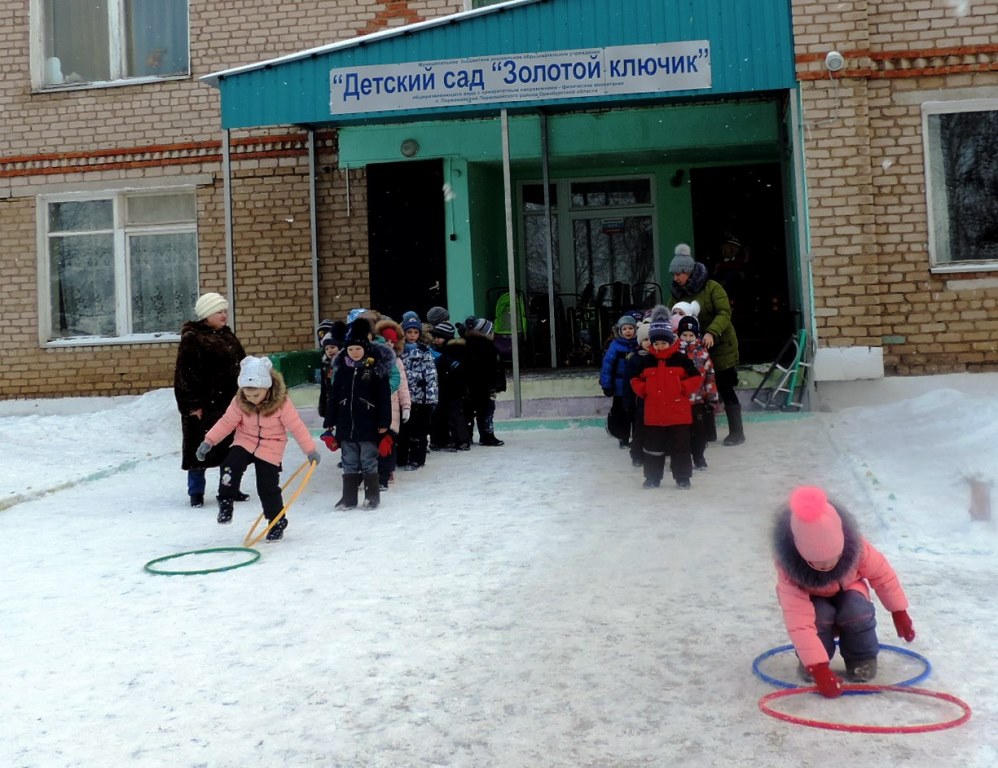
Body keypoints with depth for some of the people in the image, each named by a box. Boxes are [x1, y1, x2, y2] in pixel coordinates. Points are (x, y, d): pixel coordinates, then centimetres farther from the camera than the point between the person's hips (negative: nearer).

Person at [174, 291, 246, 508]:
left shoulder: (228, 336, 13)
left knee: (231, 448, 11)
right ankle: (196, 492, 14)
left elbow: (241, 366, 19)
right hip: (202, 405, -7)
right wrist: (193, 405, -17)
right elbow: (185, 374, -14)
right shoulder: (192, 339, -10)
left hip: (229, 402, 7)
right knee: (199, 449, 2)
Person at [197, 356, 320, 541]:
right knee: (231, 466, -23)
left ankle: (277, 522, 16)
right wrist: (209, 441, -12)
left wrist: (310, 450, -12)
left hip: (270, 450, -3)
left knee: (268, 488, -4)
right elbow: (227, 422, -5)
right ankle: (225, 503, -3)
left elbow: (296, 427, -15)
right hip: (244, 443, 3)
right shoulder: (239, 402, -12)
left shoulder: (281, 403, -20)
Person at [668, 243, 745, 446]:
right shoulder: (677, 292, 6)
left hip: (719, 346, -5)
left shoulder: (711, 287, -12)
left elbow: (725, 313, -20)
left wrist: (711, 332, -36)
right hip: (694, 348, 5)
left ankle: (737, 432, 9)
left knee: (725, 389, -1)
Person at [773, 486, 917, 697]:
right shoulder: (789, 569, -39)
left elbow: (881, 573, -13)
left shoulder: (853, 545, -33)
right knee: (820, 615, -35)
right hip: (814, 601, -1)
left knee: (857, 610, -32)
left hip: (848, 592, 2)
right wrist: (818, 669, -47)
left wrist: (899, 612, -3)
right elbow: (798, 622, -43)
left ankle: (862, 661, -5)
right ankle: (810, 664, -7)